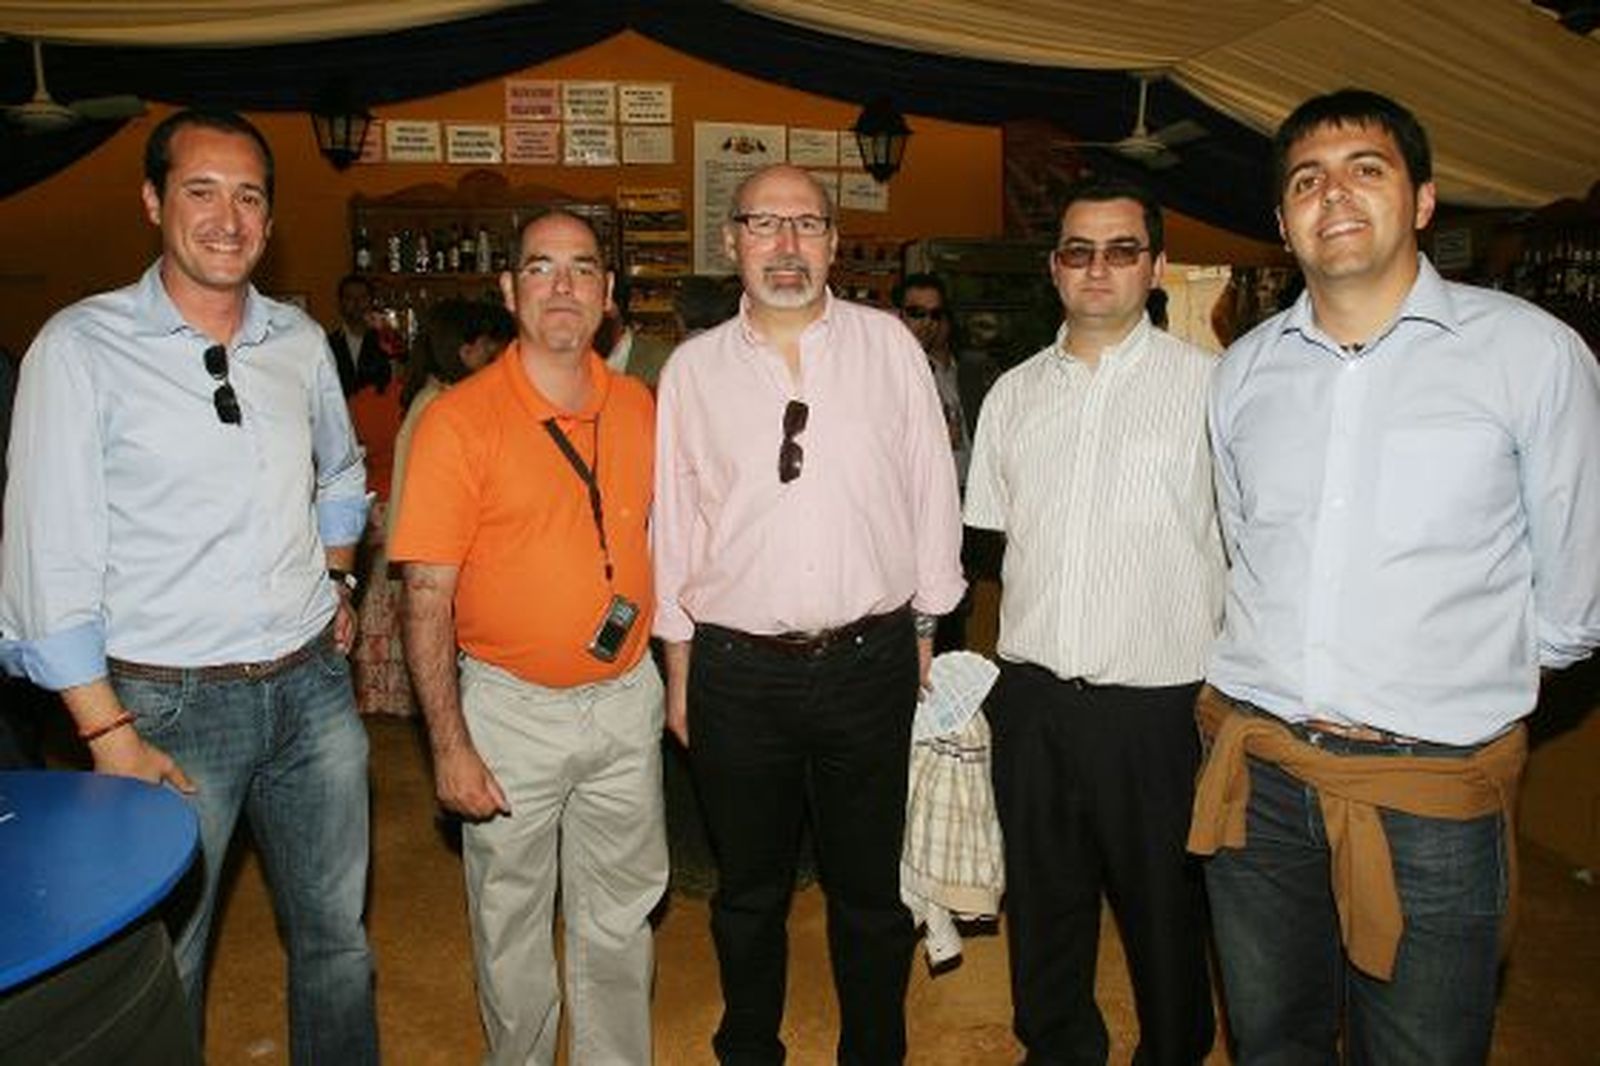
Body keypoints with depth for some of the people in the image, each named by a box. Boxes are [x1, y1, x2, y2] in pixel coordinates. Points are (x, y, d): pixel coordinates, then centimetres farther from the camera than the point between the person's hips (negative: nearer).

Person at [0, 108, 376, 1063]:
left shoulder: (300, 340, 5)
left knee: (337, 938, 17)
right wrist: (108, 734, -13)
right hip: (170, 702, -4)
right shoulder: (81, 346, -9)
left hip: (314, 686, 4)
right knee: (161, 970, 10)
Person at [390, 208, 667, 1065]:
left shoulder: (638, 407, 2)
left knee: (620, 917, 18)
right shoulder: (460, 420, -12)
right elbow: (427, 598, -12)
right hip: (513, 708, -3)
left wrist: (665, 668, 8)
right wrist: (450, 746, -14)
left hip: (626, 696, 4)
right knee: (511, 922, 15)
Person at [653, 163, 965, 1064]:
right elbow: (675, 523, 6)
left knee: (870, 888, 14)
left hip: (871, 660, 0)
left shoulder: (889, 345, 1)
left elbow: (933, 490, 5)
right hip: (738, 668, 1)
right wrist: (679, 668, 7)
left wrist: (925, 628, 6)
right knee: (749, 890, 17)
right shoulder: (694, 367, 3)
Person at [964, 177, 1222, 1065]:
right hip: (1031, 695, 4)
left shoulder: (1211, 384, -5)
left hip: (1157, 701, -3)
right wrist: (1019, 651, 13)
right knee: (1042, 899, 19)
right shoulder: (1014, 392, 8)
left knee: (1164, 908, 13)